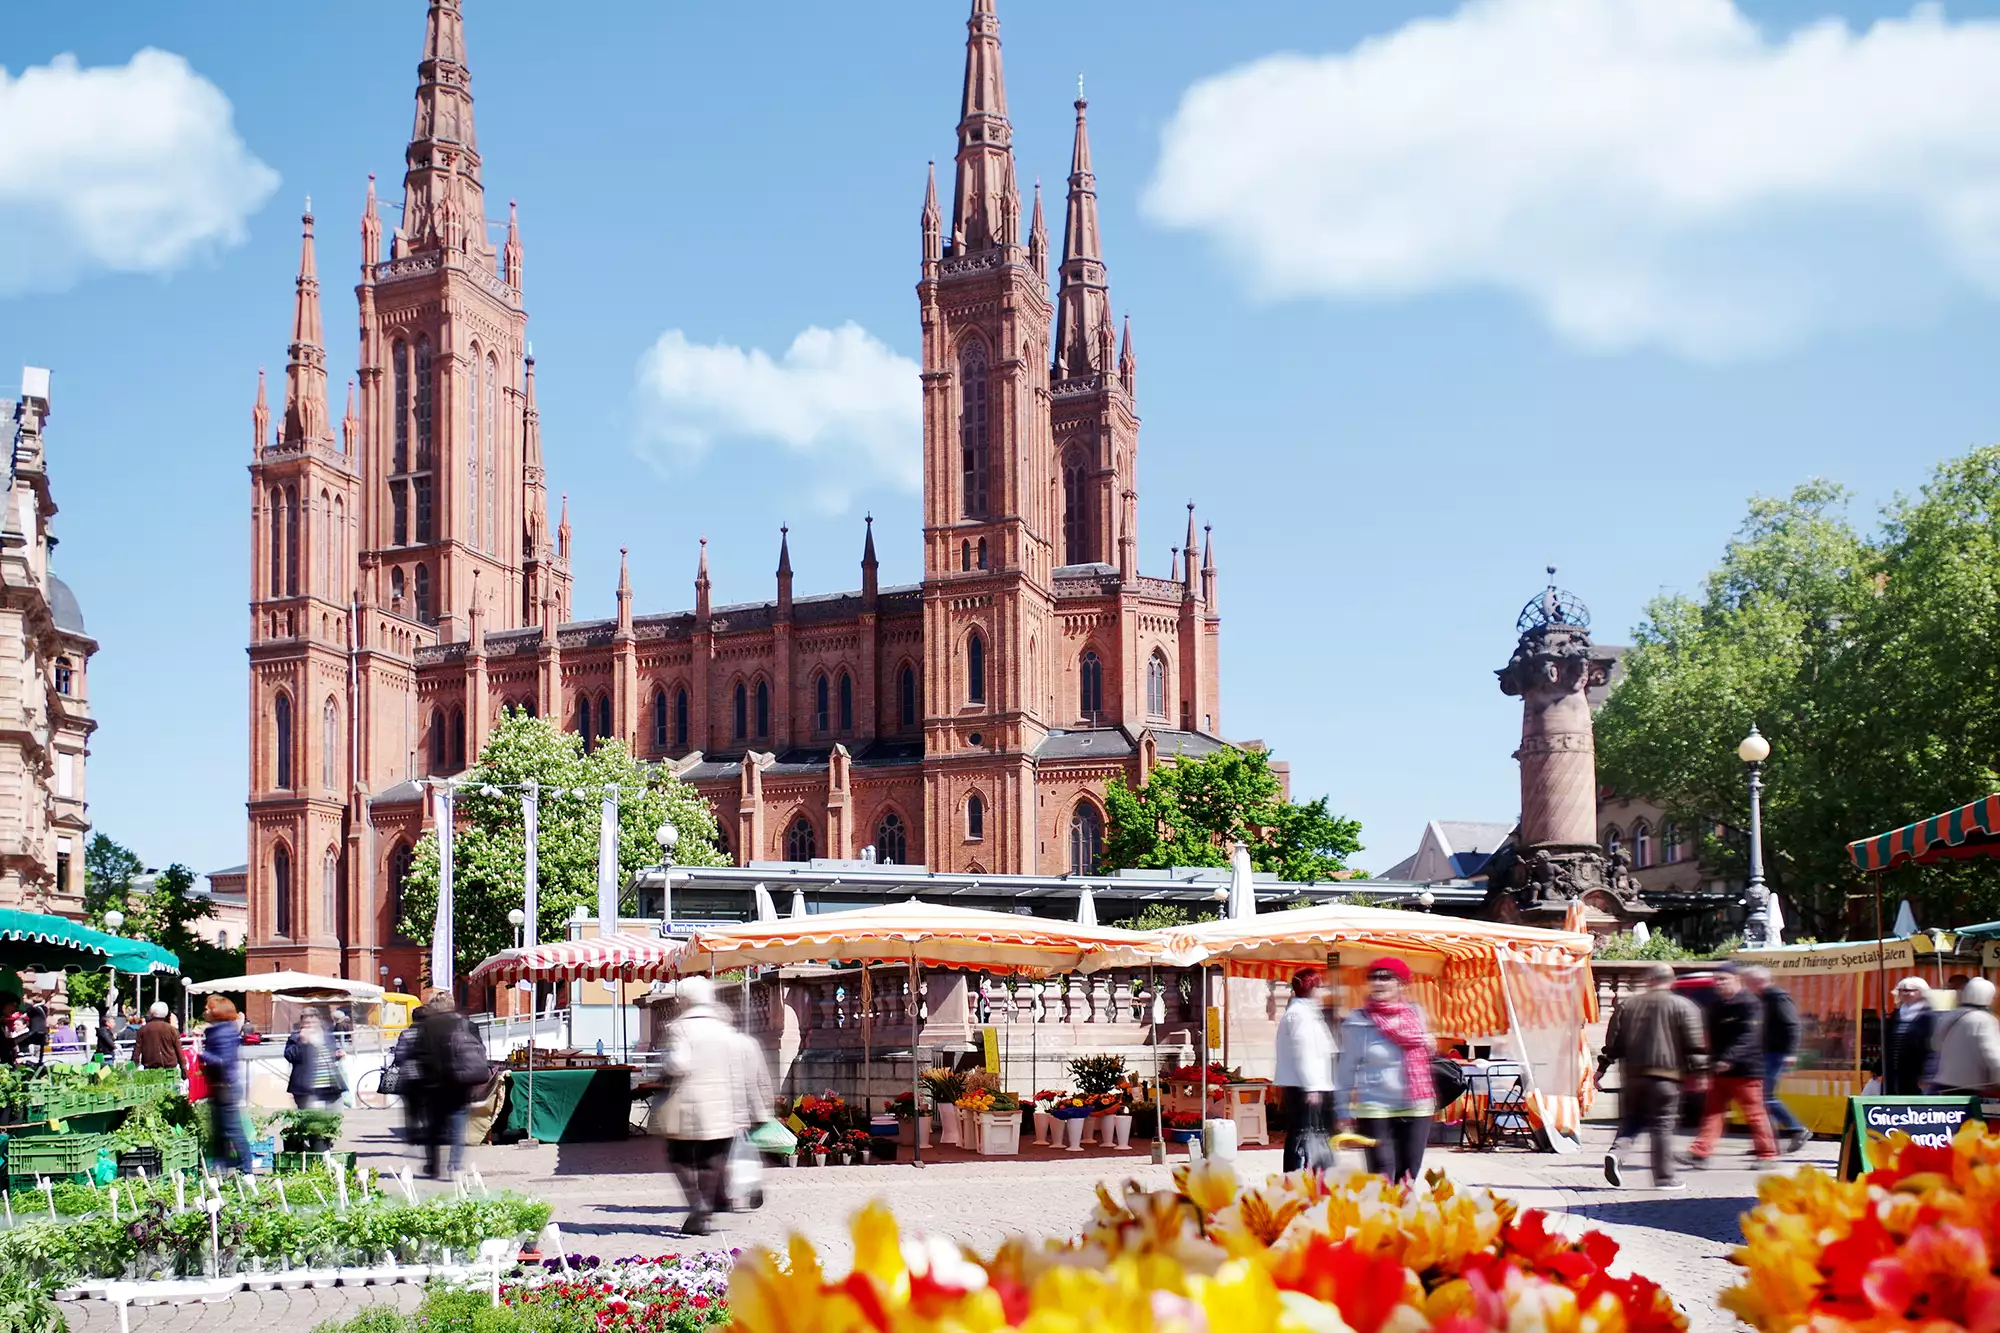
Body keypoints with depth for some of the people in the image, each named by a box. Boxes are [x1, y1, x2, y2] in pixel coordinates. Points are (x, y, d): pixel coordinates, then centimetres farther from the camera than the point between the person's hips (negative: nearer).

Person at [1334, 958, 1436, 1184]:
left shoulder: (1415, 1014, 7)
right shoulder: (1358, 1022, -6)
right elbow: (1345, 1069, -3)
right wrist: (1344, 1111, -4)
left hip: (1416, 1108, 4)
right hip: (1375, 1109, -4)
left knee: (1408, 1177, 5)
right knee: (1382, 1178, -11)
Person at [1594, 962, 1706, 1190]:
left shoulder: (1627, 1005, 11)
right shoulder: (1683, 1006, 1)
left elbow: (1613, 1042, 11)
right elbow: (1694, 1044, -3)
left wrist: (1602, 1069, 14)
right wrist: (1697, 1071, 0)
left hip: (1632, 1074, 3)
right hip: (1664, 1075, -3)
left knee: (1631, 1121, 13)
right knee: (1662, 1126, 1)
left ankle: (1616, 1153, -13)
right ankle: (1664, 1177, 1)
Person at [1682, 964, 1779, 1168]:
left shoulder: (1750, 1004, -12)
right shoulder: (1716, 1006, 13)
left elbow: (1748, 1038, -22)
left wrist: (1729, 1059, -31)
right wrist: (1713, 1061, 12)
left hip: (1745, 1070, -8)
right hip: (1720, 1070, 8)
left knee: (1754, 1113, 0)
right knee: (1712, 1111, 4)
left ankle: (1767, 1154, 10)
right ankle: (1700, 1153, 1)